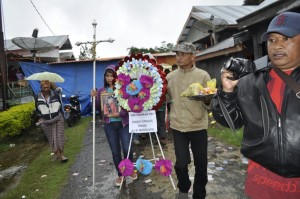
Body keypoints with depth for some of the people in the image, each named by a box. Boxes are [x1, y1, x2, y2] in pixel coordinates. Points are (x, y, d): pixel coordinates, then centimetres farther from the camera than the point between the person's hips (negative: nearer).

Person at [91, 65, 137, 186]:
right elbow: (98, 108, 5)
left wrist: (119, 113, -24)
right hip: (109, 125, 3)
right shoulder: (101, 91, 5)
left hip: (124, 123, -2)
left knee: (127, 149, -1)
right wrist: (94, 97, -11)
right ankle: (120, 174, 30)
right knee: (115, 151, 10)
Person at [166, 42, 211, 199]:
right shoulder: (170, 76, 3)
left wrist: (207, 99, -25)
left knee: (201, 165, 9)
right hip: (178, 127, 1)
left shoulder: (203, 75, -3)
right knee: (181, 164, 4)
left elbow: (209, 105, -3)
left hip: (198, 127, -1)